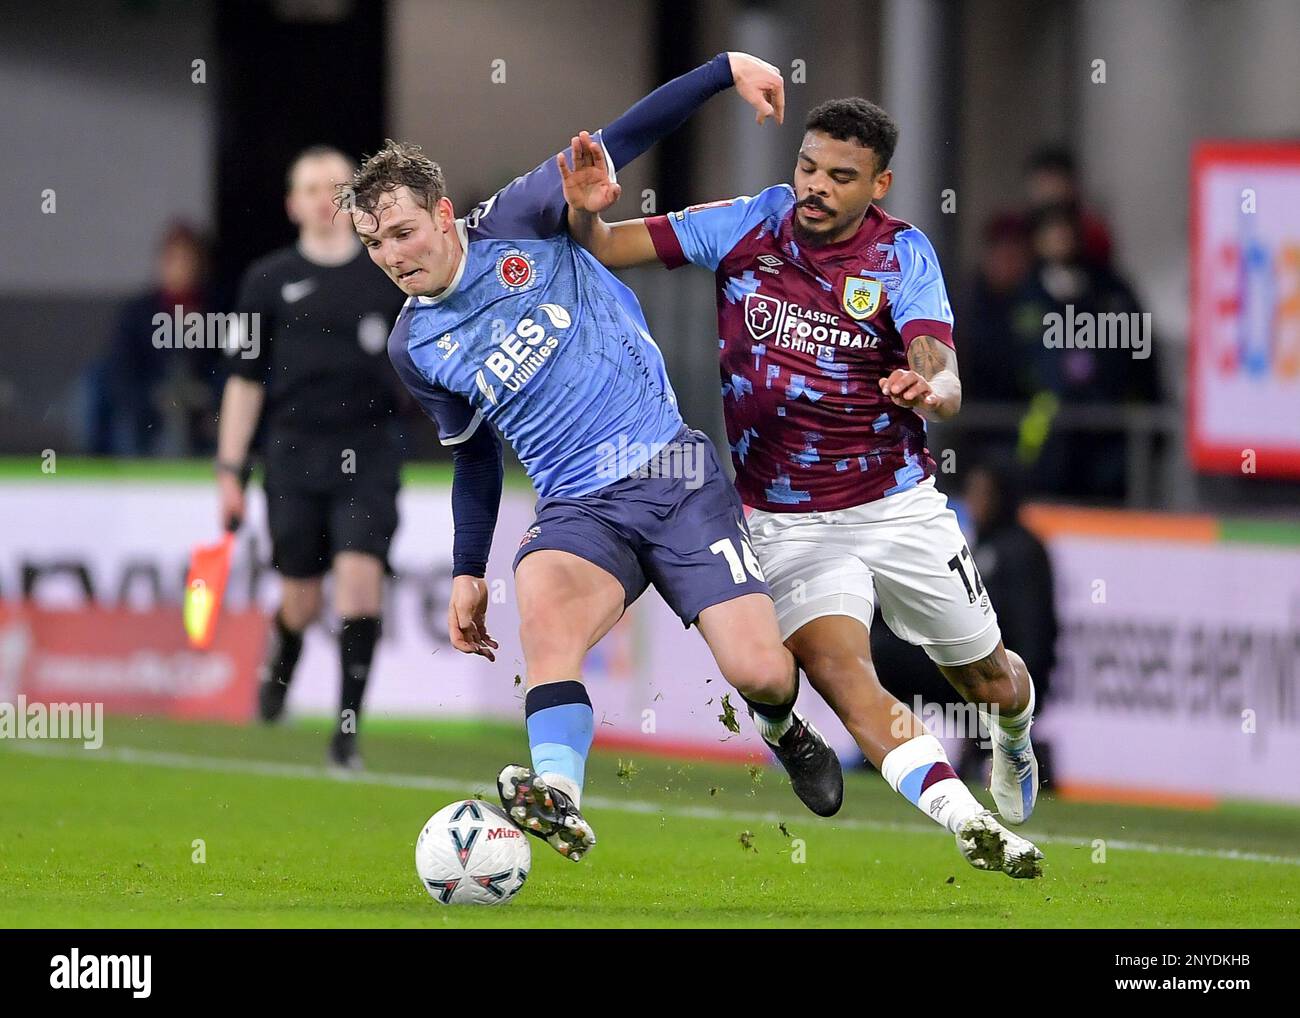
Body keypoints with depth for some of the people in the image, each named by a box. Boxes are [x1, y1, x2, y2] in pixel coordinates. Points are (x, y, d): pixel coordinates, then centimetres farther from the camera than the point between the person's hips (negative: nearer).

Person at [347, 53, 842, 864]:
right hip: (580, 507, 2)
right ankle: (560, 799, -55)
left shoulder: (515, 225, -1)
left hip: (676, 471, -2)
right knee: (544, 601, -34)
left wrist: (725, 69, -9)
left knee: (759, 673, -14)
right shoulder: (414, 347, 9)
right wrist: (469, 573, 22)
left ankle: (786, 733, 25)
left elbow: (619, 143, -1)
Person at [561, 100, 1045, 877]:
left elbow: (946, 383, -23)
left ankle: (1014, 735, 52)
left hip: (898, 507, 0)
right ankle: (971, 827, -33)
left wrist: (929, 390, -47)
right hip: (788, 523, 0)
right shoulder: (749, 224, -5)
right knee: (836, 665, -26)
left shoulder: (902, 254, -10)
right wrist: (587, 212, -24)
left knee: (986, 677, 14)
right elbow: (606, 248, -1)